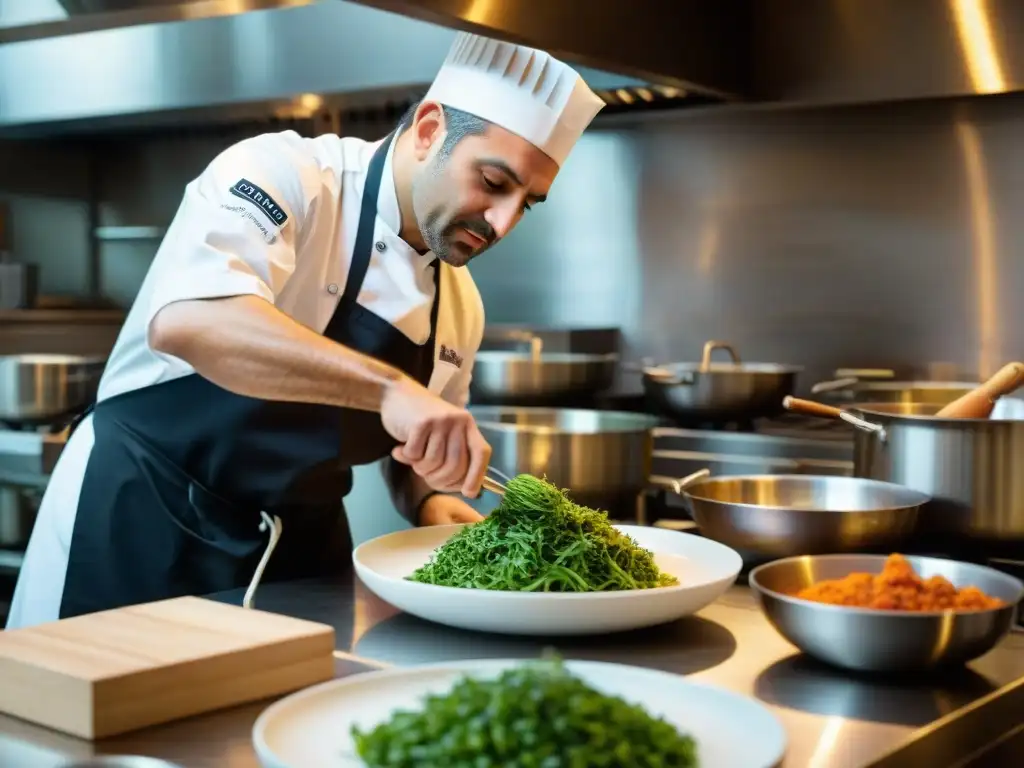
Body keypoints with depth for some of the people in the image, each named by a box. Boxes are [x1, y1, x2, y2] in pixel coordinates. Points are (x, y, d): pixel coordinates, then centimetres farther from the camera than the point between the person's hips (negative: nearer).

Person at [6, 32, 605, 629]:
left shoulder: (460, 302, 4)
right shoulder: (282, 175, -17)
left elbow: (412, 448, 17)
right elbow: (185, 323, -37)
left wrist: (431, 500, -5)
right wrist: (388, 387, -43)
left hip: (296, 547, 6)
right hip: (144, 517, -6)